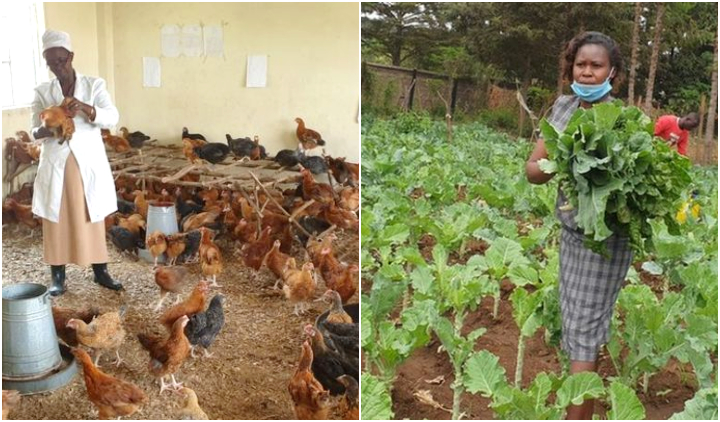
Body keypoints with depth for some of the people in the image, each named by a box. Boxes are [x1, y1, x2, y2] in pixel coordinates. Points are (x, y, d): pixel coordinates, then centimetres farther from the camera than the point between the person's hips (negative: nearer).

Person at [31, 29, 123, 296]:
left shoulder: (94, 85, 1)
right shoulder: (42, 92, 6)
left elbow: (113, 118, -11)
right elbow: (35, 131, 2)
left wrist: (84, 107, -28)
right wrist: (50, 129, -21)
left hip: (88, 163, -1)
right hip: (56, 164, 1)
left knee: (92, 217, 6)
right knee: (56, 219, 5)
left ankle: (100, 272, 17)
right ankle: (58, 277, 15)